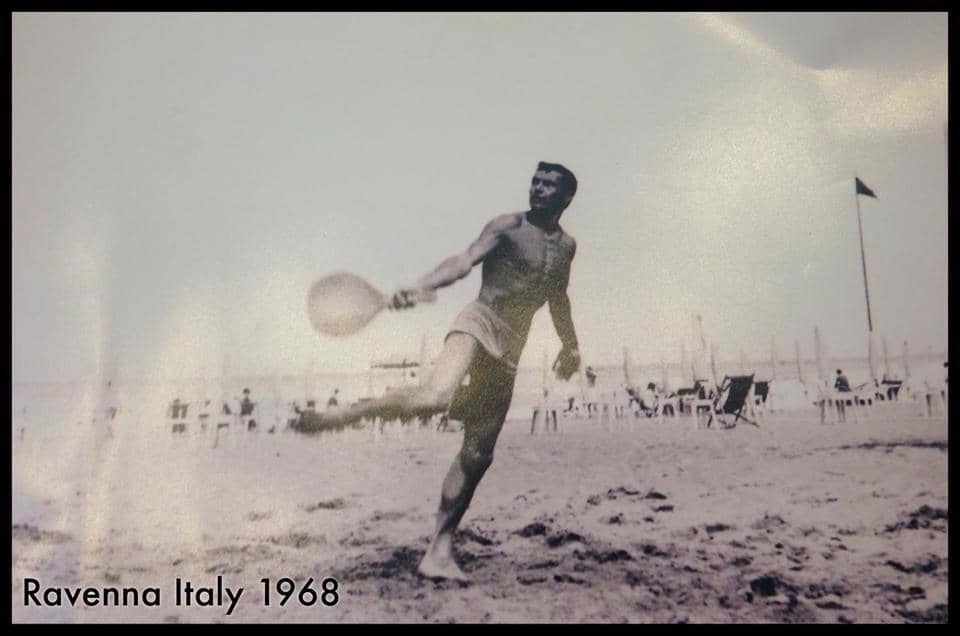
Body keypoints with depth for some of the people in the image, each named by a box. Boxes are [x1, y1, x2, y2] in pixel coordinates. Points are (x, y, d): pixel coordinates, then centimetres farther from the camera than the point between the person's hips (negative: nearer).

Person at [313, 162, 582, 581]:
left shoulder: (567, 246, 17)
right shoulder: (508, 226, -1)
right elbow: (465, 261, -16)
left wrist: (570, 343, 42)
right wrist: (421, 287, -34)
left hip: (509, 349, 5)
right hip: (478, 324, -5)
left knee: (478, 456, 2)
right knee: (436, 396, -36)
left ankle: (439, 552, 9)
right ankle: (347, 413, -15)